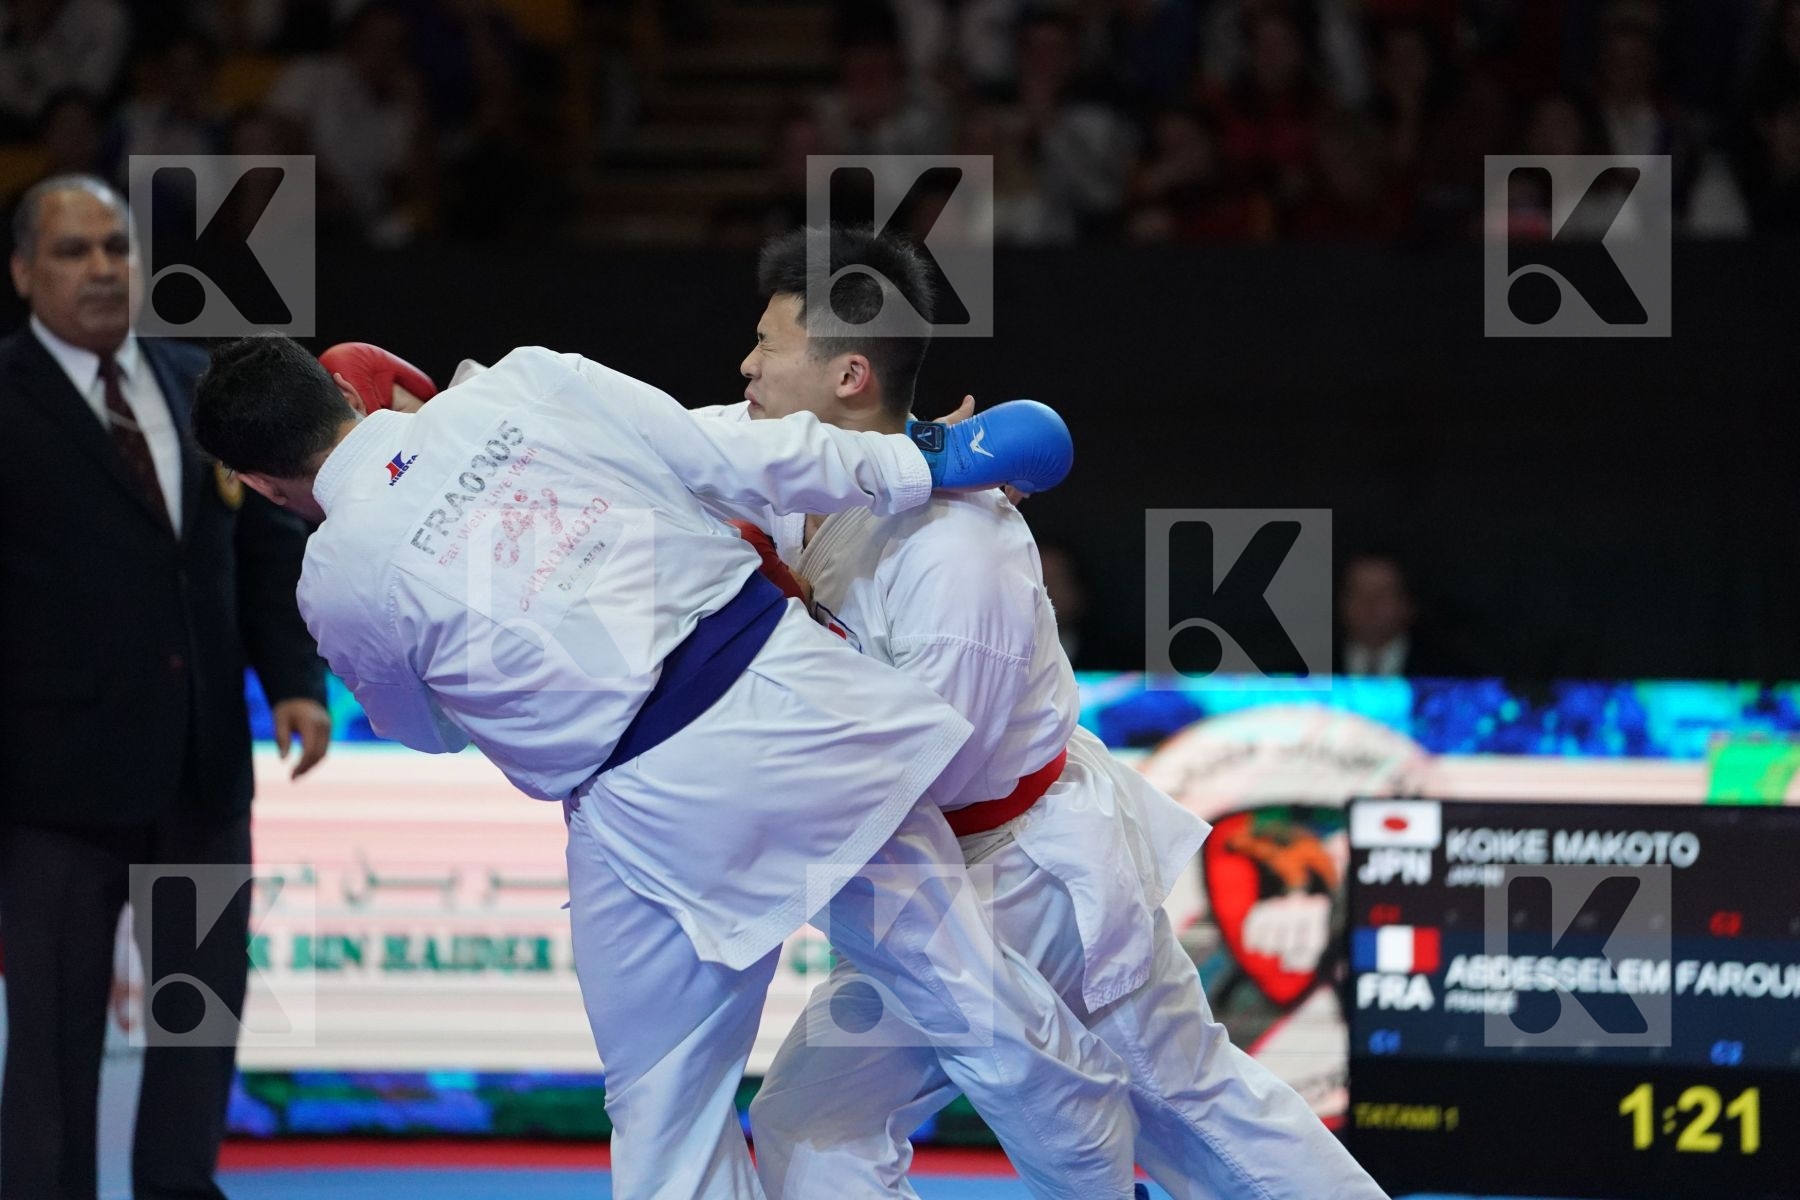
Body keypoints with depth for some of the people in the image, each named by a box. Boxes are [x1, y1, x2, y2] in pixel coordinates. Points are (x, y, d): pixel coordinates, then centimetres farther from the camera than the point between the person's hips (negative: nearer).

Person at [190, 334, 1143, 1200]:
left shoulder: (338, 585, 0)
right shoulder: (523, 383, 3)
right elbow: (739, 462, 1)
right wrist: (918, 460, 13)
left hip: (656, 813, -3)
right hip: (792, 690, 3)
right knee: (981, 1010, 14)